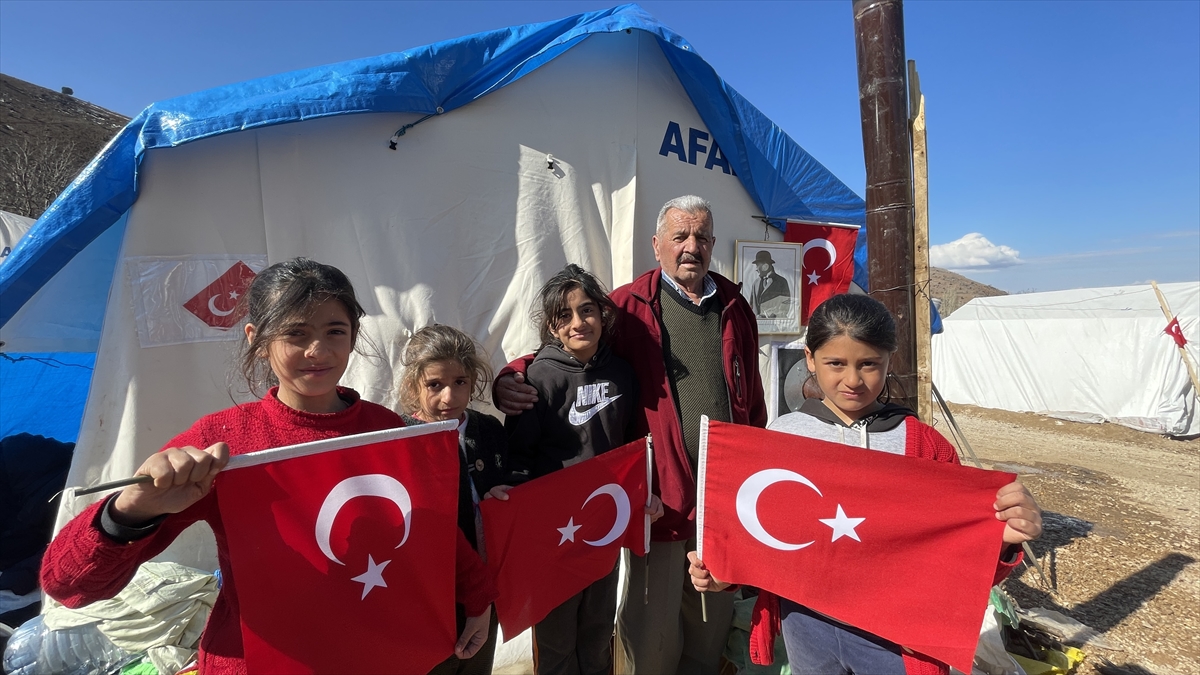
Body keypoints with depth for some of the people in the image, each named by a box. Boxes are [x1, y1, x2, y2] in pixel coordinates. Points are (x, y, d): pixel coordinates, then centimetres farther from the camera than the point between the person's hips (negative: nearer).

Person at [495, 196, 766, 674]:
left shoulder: (735, 307, 9)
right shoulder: (629, 307, -5)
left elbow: (753, 400, 14)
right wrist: (513, 376, -22)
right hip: (658, 499, -4)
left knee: (713, 630, 23)